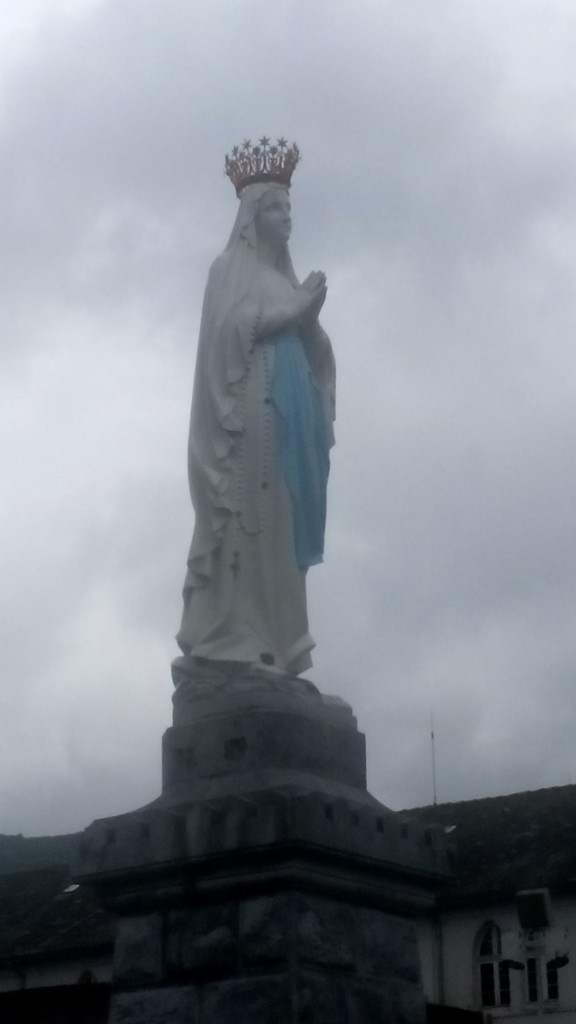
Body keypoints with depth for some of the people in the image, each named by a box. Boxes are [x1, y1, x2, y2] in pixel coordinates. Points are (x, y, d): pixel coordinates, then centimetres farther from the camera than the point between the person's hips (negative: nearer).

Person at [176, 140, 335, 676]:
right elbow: (231, 326, -11)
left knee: (282, 523, 1)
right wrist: (296, 307, -8)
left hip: (291, 415, 7)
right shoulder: (231, 269, 4)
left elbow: (312, 354, 18)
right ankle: (235, 640, -13)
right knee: (249, 518, -12)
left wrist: (310, 318, -2)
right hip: (250, 411, -7)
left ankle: (271, 643, 1)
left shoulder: (286, 277, 22)